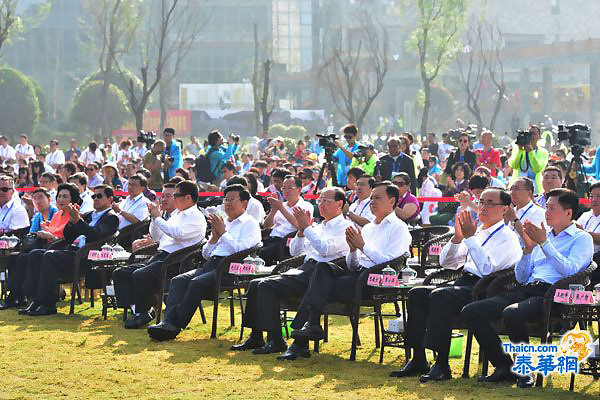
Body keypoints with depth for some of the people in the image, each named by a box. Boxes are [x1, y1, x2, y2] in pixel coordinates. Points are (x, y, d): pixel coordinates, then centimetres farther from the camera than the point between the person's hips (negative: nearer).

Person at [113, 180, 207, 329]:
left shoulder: (197, 218, -5)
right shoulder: (176, 214, 23)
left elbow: (177, 233, -22)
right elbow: (158, 237, 29)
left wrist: (157, 218, -10)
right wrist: (154, 217, 14)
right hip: (158, 257, 10)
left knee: (140, 275, -31)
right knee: (120, 273, -3)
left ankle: (142, 313, -13)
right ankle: (136, 310, -14)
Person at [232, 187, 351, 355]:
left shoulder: (344, 227, 0)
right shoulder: (319, 227, 26)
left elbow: (326, 248, -18)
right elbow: (294, 251, 24)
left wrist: (307, 227, -11)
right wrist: (301, 230, 7)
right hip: (304, 269, 9)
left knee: (268, 285, -24)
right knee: (255, 284, -4)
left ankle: (275, 341, -23)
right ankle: (255, 337, -2)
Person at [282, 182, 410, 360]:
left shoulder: (398, 228, 4)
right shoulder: (367, 227, 28)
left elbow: (390, 262, -11)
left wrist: (363, 246, -10)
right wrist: (353, 249, 1)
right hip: (356, 275, 7)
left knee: (323, 289, -24)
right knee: (322, 267, -22)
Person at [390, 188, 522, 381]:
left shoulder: (508, 238, -1)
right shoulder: (478, 232, 23)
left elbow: (487, 268, -18)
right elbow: (446, 263, 19)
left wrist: (470, 238, -16)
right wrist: (457, 238, 2)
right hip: (463, 284, 8)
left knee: (439, 296, -32)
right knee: (416, 293, -11)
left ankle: (442, 365, -32)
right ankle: (418, 360, -11)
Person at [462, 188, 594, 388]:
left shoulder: (582, 238, 9)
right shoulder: (543, 235, 28)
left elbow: (570, 270, -12)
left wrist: (544, 243, -10)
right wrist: (528, 248, 8)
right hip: (526, 290, 8)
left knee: (511, 314, -37)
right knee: (471, 311, -11)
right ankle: (504, 367, -5)